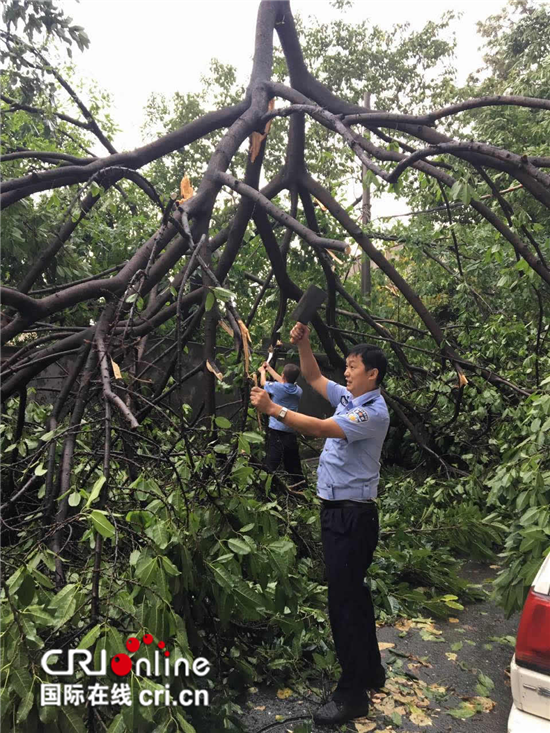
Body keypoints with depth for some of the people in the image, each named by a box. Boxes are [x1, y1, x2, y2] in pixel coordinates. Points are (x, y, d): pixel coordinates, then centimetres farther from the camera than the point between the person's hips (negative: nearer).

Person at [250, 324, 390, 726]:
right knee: (353, 592, 20)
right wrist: (303, 344, 7)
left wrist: (272, 408, -26)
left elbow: (321, 428, -28)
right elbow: (314, 378, 20)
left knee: (344, 599, -3)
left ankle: (352, 693, 11)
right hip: (337, 510, 10)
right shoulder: (349, 397, 9)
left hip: (352, 515, -10)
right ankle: (370, 669, 37)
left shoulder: (372, 412, -18)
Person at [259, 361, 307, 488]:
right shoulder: (298, 390, 6)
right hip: (291, 431, 6)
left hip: (276, 430, -5)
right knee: (293, 463, 16)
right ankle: (300, 486, 23)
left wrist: (262, 371, 34)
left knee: (272, 463, -8)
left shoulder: (277, 387, -9)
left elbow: (263, 382, 13)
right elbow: (283, 382, 24)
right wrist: (269, 368, 34)